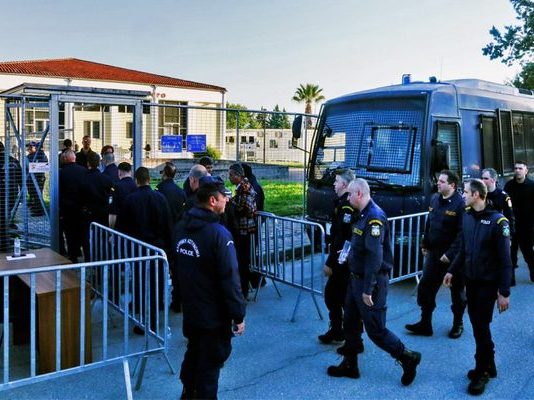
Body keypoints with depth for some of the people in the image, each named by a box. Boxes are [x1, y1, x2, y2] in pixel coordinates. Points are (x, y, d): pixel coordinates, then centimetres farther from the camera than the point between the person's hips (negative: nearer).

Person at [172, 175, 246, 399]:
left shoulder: (181, 227, 1)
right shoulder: (218, 233, -23)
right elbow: (229, 279, -22)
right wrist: (239, 315, -14)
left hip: (190, 310, 8)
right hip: (214, 315, -8)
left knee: (193, 354, 26)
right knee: (209, 364, 9)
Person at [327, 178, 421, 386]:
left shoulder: (374, 217, -23)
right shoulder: (362, 215, 9)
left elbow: (375, 257, -28)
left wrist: (368, 289, -27)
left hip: (371, 281, -10)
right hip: (356, 277, 10)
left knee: (375, 330, 0)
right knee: (350, 323, 17)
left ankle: (408, 358, 18)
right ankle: (349, 365, 30)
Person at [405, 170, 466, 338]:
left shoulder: (460, 204, -18)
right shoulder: (435, 199, 5)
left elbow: (462, 233, -22)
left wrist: (450, 254, -22)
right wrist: (425, 245, 13)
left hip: (453, 257, -7)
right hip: (434, 253, 7)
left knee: (457, 292, 12)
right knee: (425, 288, 9)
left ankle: (458, 324, 31)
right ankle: (425, 324, 21)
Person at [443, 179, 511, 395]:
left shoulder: (497, 221, -17)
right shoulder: (467, 217, 2)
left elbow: (505, 260, -16)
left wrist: (504, 292, -16)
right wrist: (452, 271, 12)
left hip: (488, 283, -6)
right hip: (470, 280, 6)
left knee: (481, 327, 1)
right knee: (476, 324, 13)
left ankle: (482, 372, 19)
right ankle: (489, 366, 31)